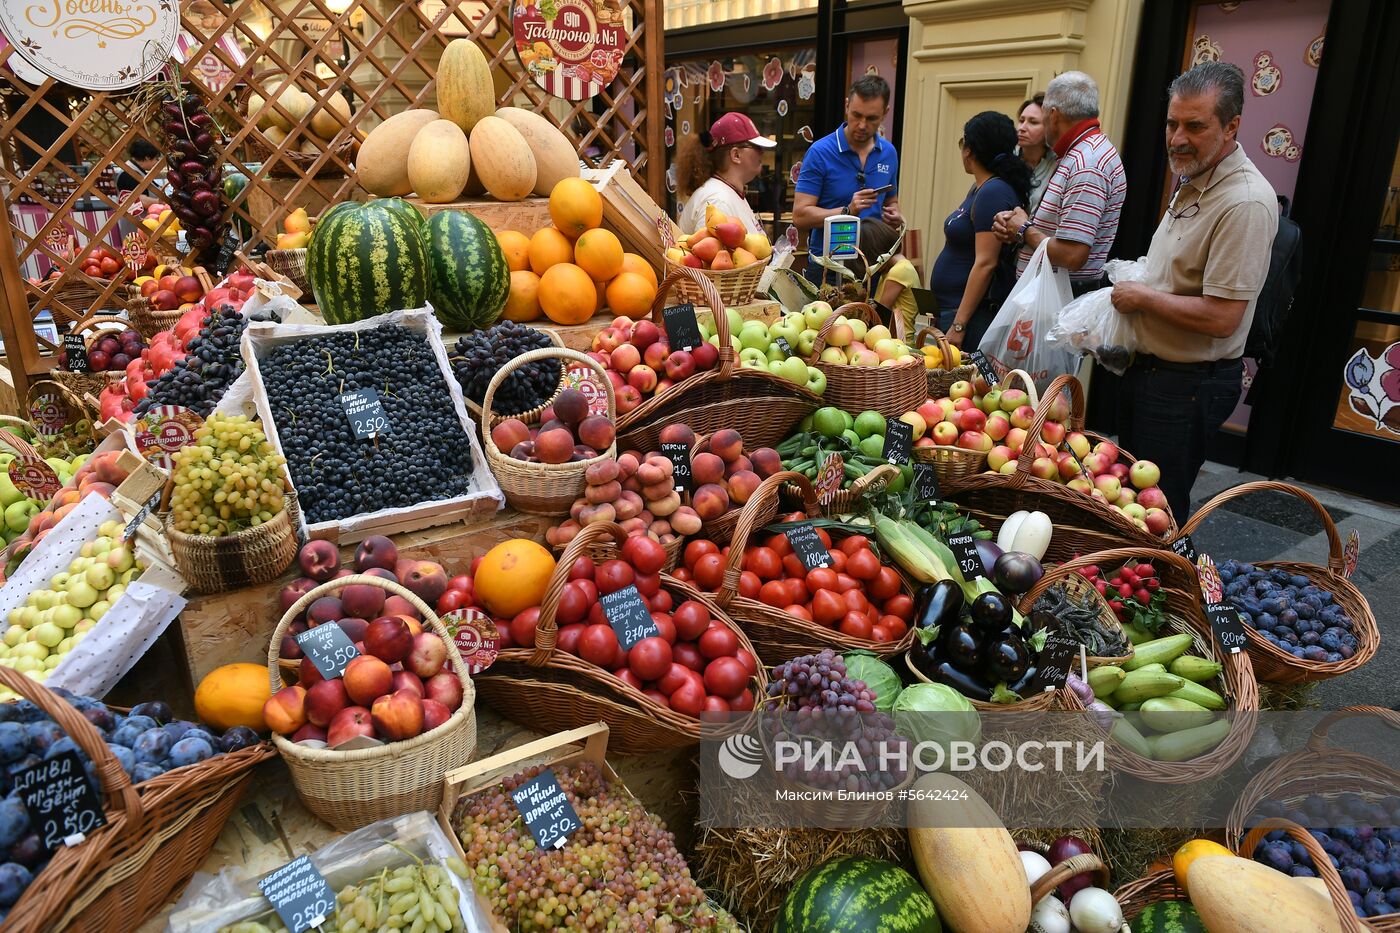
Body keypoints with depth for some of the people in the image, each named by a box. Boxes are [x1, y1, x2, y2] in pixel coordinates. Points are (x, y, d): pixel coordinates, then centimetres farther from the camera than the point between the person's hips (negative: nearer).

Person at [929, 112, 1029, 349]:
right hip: (951, 308, 9)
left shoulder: (993, 193, -14)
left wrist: (958, 325, -21)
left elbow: (985, 263, -20)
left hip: (972, 313, -9)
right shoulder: (979, 189, 16)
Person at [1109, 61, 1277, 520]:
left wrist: (1142, 297, -15)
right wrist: (1131, 284, 8)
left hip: (1188, 385, -10)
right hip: (1148, 369, 10)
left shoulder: (1246, 202, -22)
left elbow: (1221, 318, -27)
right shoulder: (1192, 181, 10)